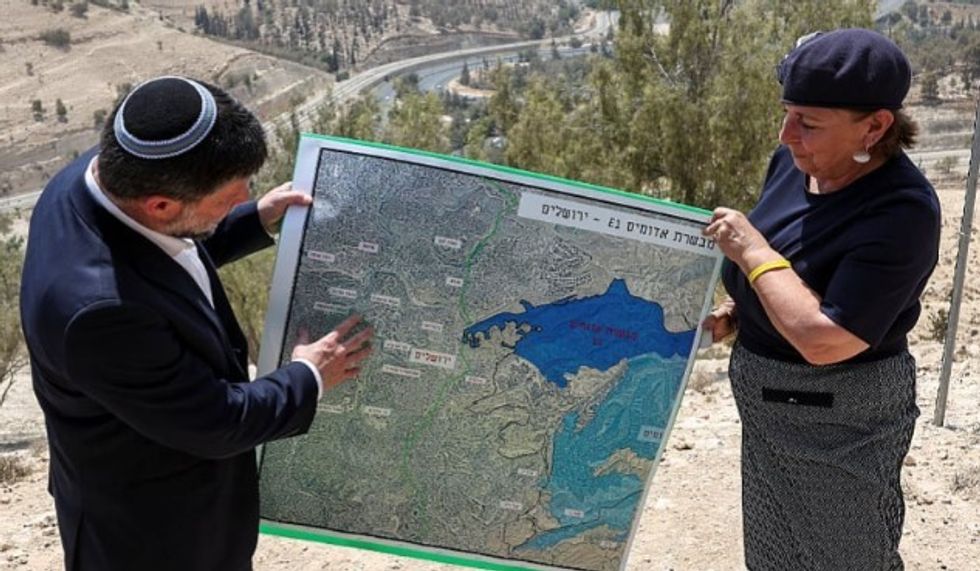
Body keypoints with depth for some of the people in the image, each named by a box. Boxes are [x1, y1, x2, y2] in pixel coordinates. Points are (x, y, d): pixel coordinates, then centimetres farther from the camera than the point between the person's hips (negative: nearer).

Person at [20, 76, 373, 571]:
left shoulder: (102, 173, -16)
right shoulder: (102, 305, -42)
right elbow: (214, 423, -28)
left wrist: (255, 222, 0)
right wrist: (309, 378, -13)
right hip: (148, 523, -7)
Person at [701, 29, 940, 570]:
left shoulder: (901, 211, -28)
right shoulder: (795, 162, -5)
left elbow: (823, 340, -34)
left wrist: (752, 250, -26)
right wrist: (736, 310, -2)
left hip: (837, 418, -8)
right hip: (772, 403, 8)